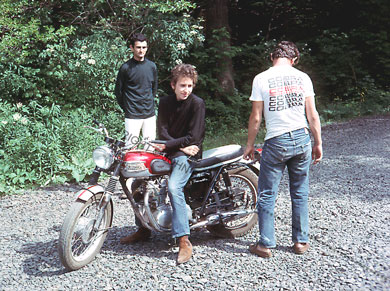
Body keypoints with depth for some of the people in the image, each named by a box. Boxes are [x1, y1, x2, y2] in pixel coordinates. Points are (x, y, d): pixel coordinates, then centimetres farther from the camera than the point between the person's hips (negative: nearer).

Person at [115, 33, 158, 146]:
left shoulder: (152, 66, 7)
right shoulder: (126, 67, -5)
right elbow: (118, 91, 3)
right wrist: (126, 108, 6)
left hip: (150, 115, 4)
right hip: (132, 116, -4)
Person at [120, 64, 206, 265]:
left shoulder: (197, 104, -10)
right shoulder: (165, 102, 7)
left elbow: (193, 137, -15)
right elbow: (163, 132, -1)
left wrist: (166, 145, -19)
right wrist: (183, 146, -16)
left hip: (188, 154, -7)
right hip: (170, 151, 7)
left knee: (173, 187, -30)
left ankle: (184, 241, -30)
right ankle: (144, 229, 17)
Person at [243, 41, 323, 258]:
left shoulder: (261, 79, -4)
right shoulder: (302, 77, 2)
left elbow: (256, 118, -4)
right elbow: (313, 115, 2)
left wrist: (250, 145, 7)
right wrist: (318, 143, 12)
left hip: (276, 142, -3)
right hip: (302, 139, 3)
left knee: (267, 195, 6)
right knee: (300, 194, 14)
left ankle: (266, 244, 8)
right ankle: (301, 241, 20)